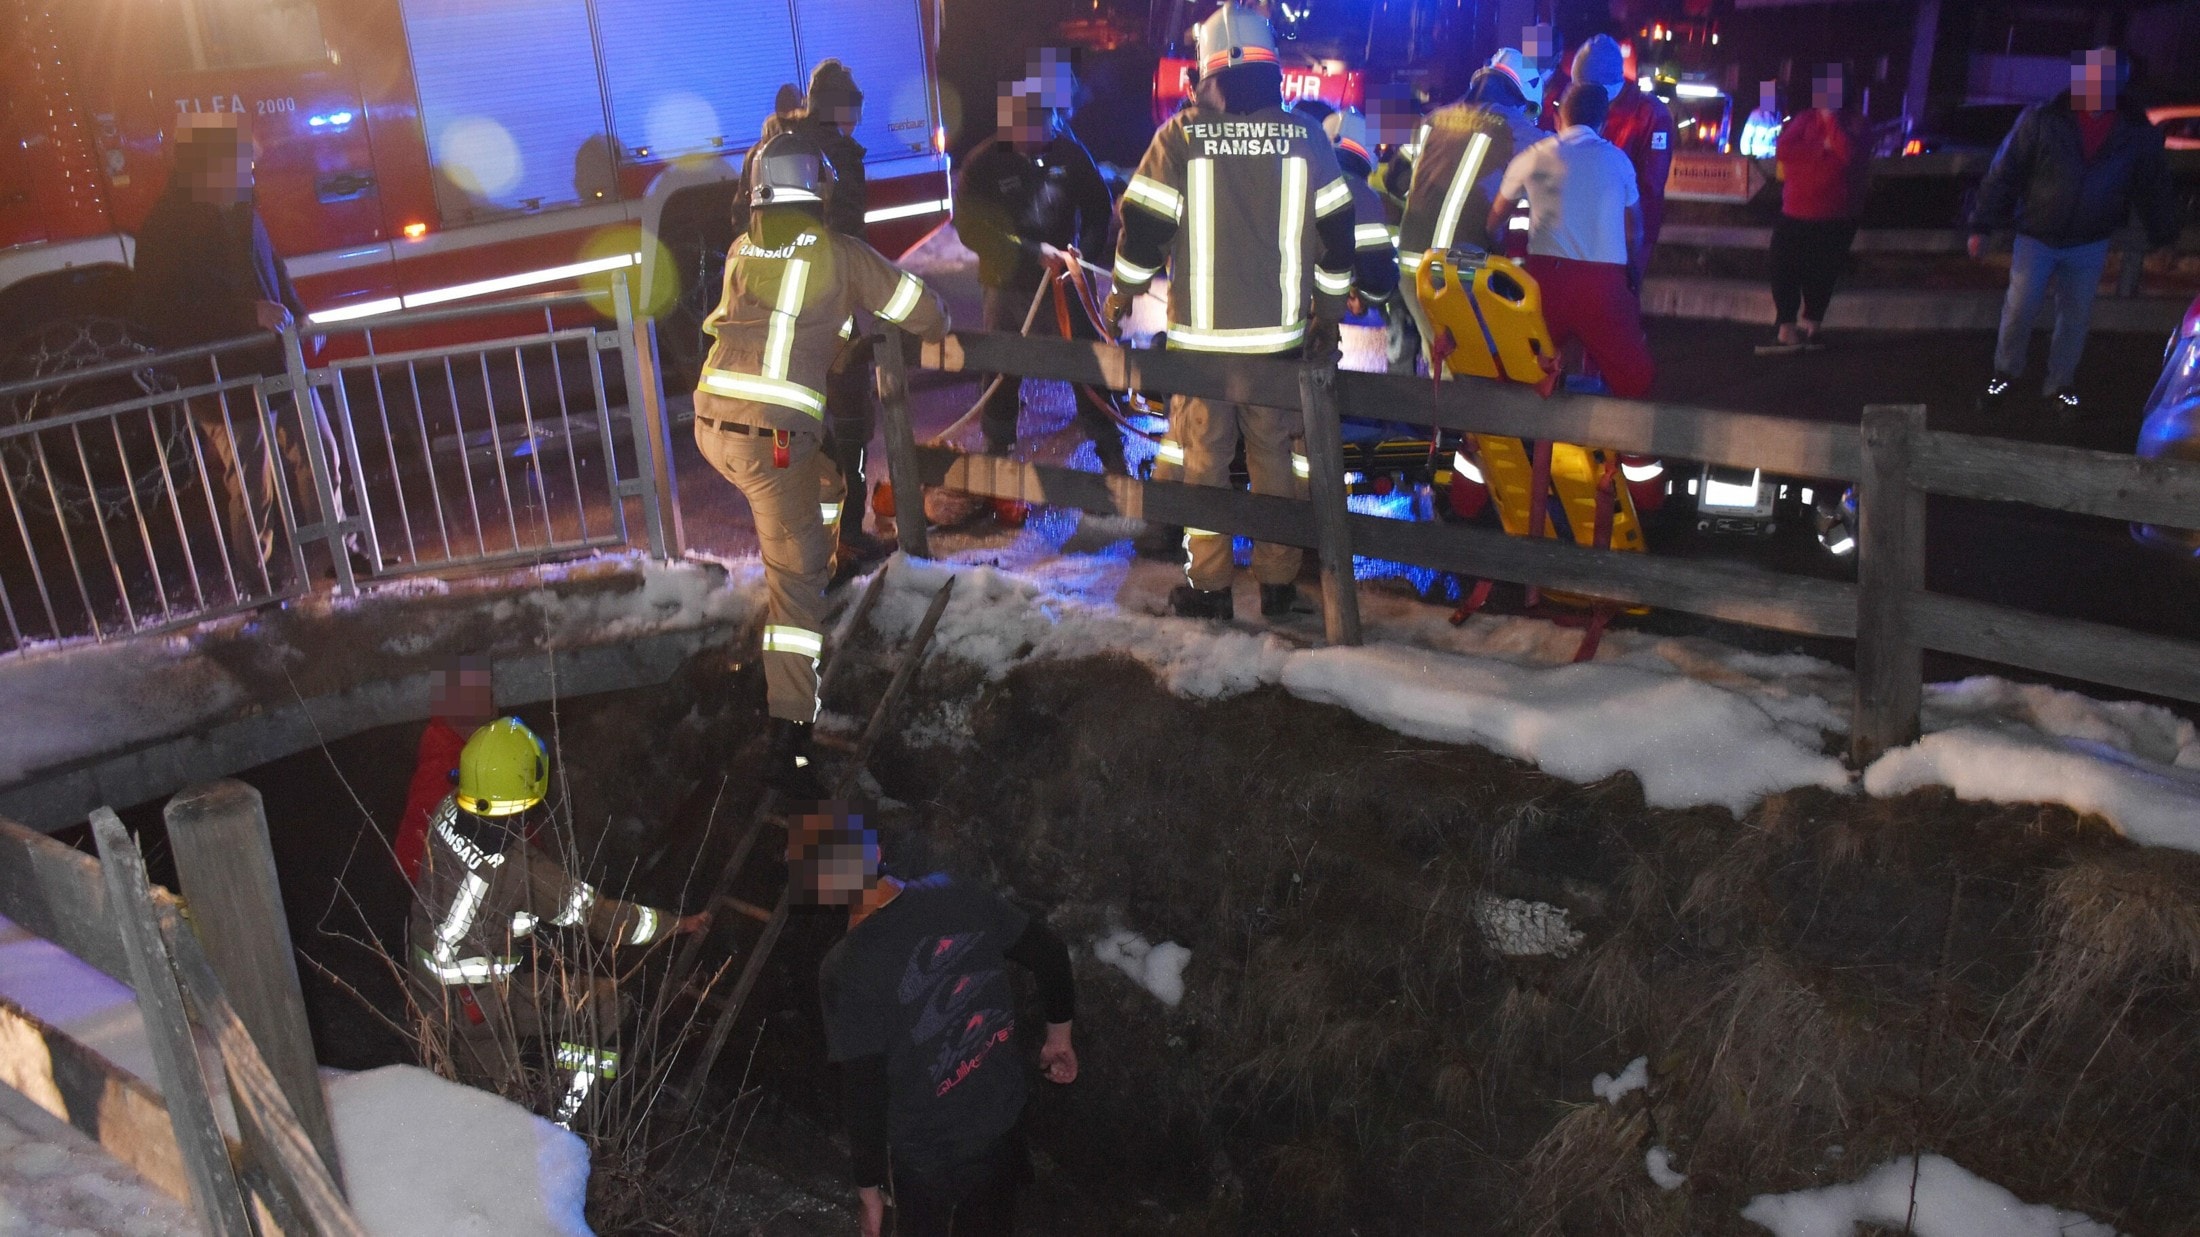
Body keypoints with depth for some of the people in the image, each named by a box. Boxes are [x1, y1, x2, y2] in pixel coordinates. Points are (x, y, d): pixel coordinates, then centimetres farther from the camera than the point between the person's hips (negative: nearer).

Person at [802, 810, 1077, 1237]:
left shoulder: (845, 971, -27)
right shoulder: (957, 895, -15)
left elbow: (862, 1091, -22)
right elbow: (1048, 953, -4)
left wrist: (870, 1188, -9)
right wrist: (1059, 1033, 12)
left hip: (926, 1149, -4)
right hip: (1003, 1116, 4)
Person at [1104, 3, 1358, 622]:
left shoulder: (1181, 136, -9)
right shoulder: (1306, 137, -2)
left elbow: (1144, 224, -5)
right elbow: (1336, 231, 5)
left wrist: (1123, 291, 13)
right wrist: (1328, 311, 17)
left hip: (1202, 336, -2)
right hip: (1281, 334, 2)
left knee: (1205, 460, 10)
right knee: (1273, 455, 14)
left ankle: (1209, 586, 16)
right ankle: (1279, 583, 20)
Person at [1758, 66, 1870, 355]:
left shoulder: (1852, 125, -2)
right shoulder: (1803, 120, 6)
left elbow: (1851, 155, -22)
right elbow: (1784, 149, -10)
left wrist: (1831, 118, -17)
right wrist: (1822, 147, -17)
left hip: (1836, 219, -2)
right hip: (1796, 214, 3)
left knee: (1821, 277, 7)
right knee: (1784, 272, -3)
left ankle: (1809, 328, 19)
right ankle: (1787, 331, 2)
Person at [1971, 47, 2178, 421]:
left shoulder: (2137, 133, -7)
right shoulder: (2044, 119, -14)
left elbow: (2153, 189, 4)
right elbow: (2003, 173, -9)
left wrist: (2163, 238, 7)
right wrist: (1982, 226, -7)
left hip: (2090, 246, 2)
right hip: (2037, 238, -2)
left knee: (2075, 318, 10)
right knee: (2019, 311, 3)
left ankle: (2060, 385, 28)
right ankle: (2004, 375, 26)